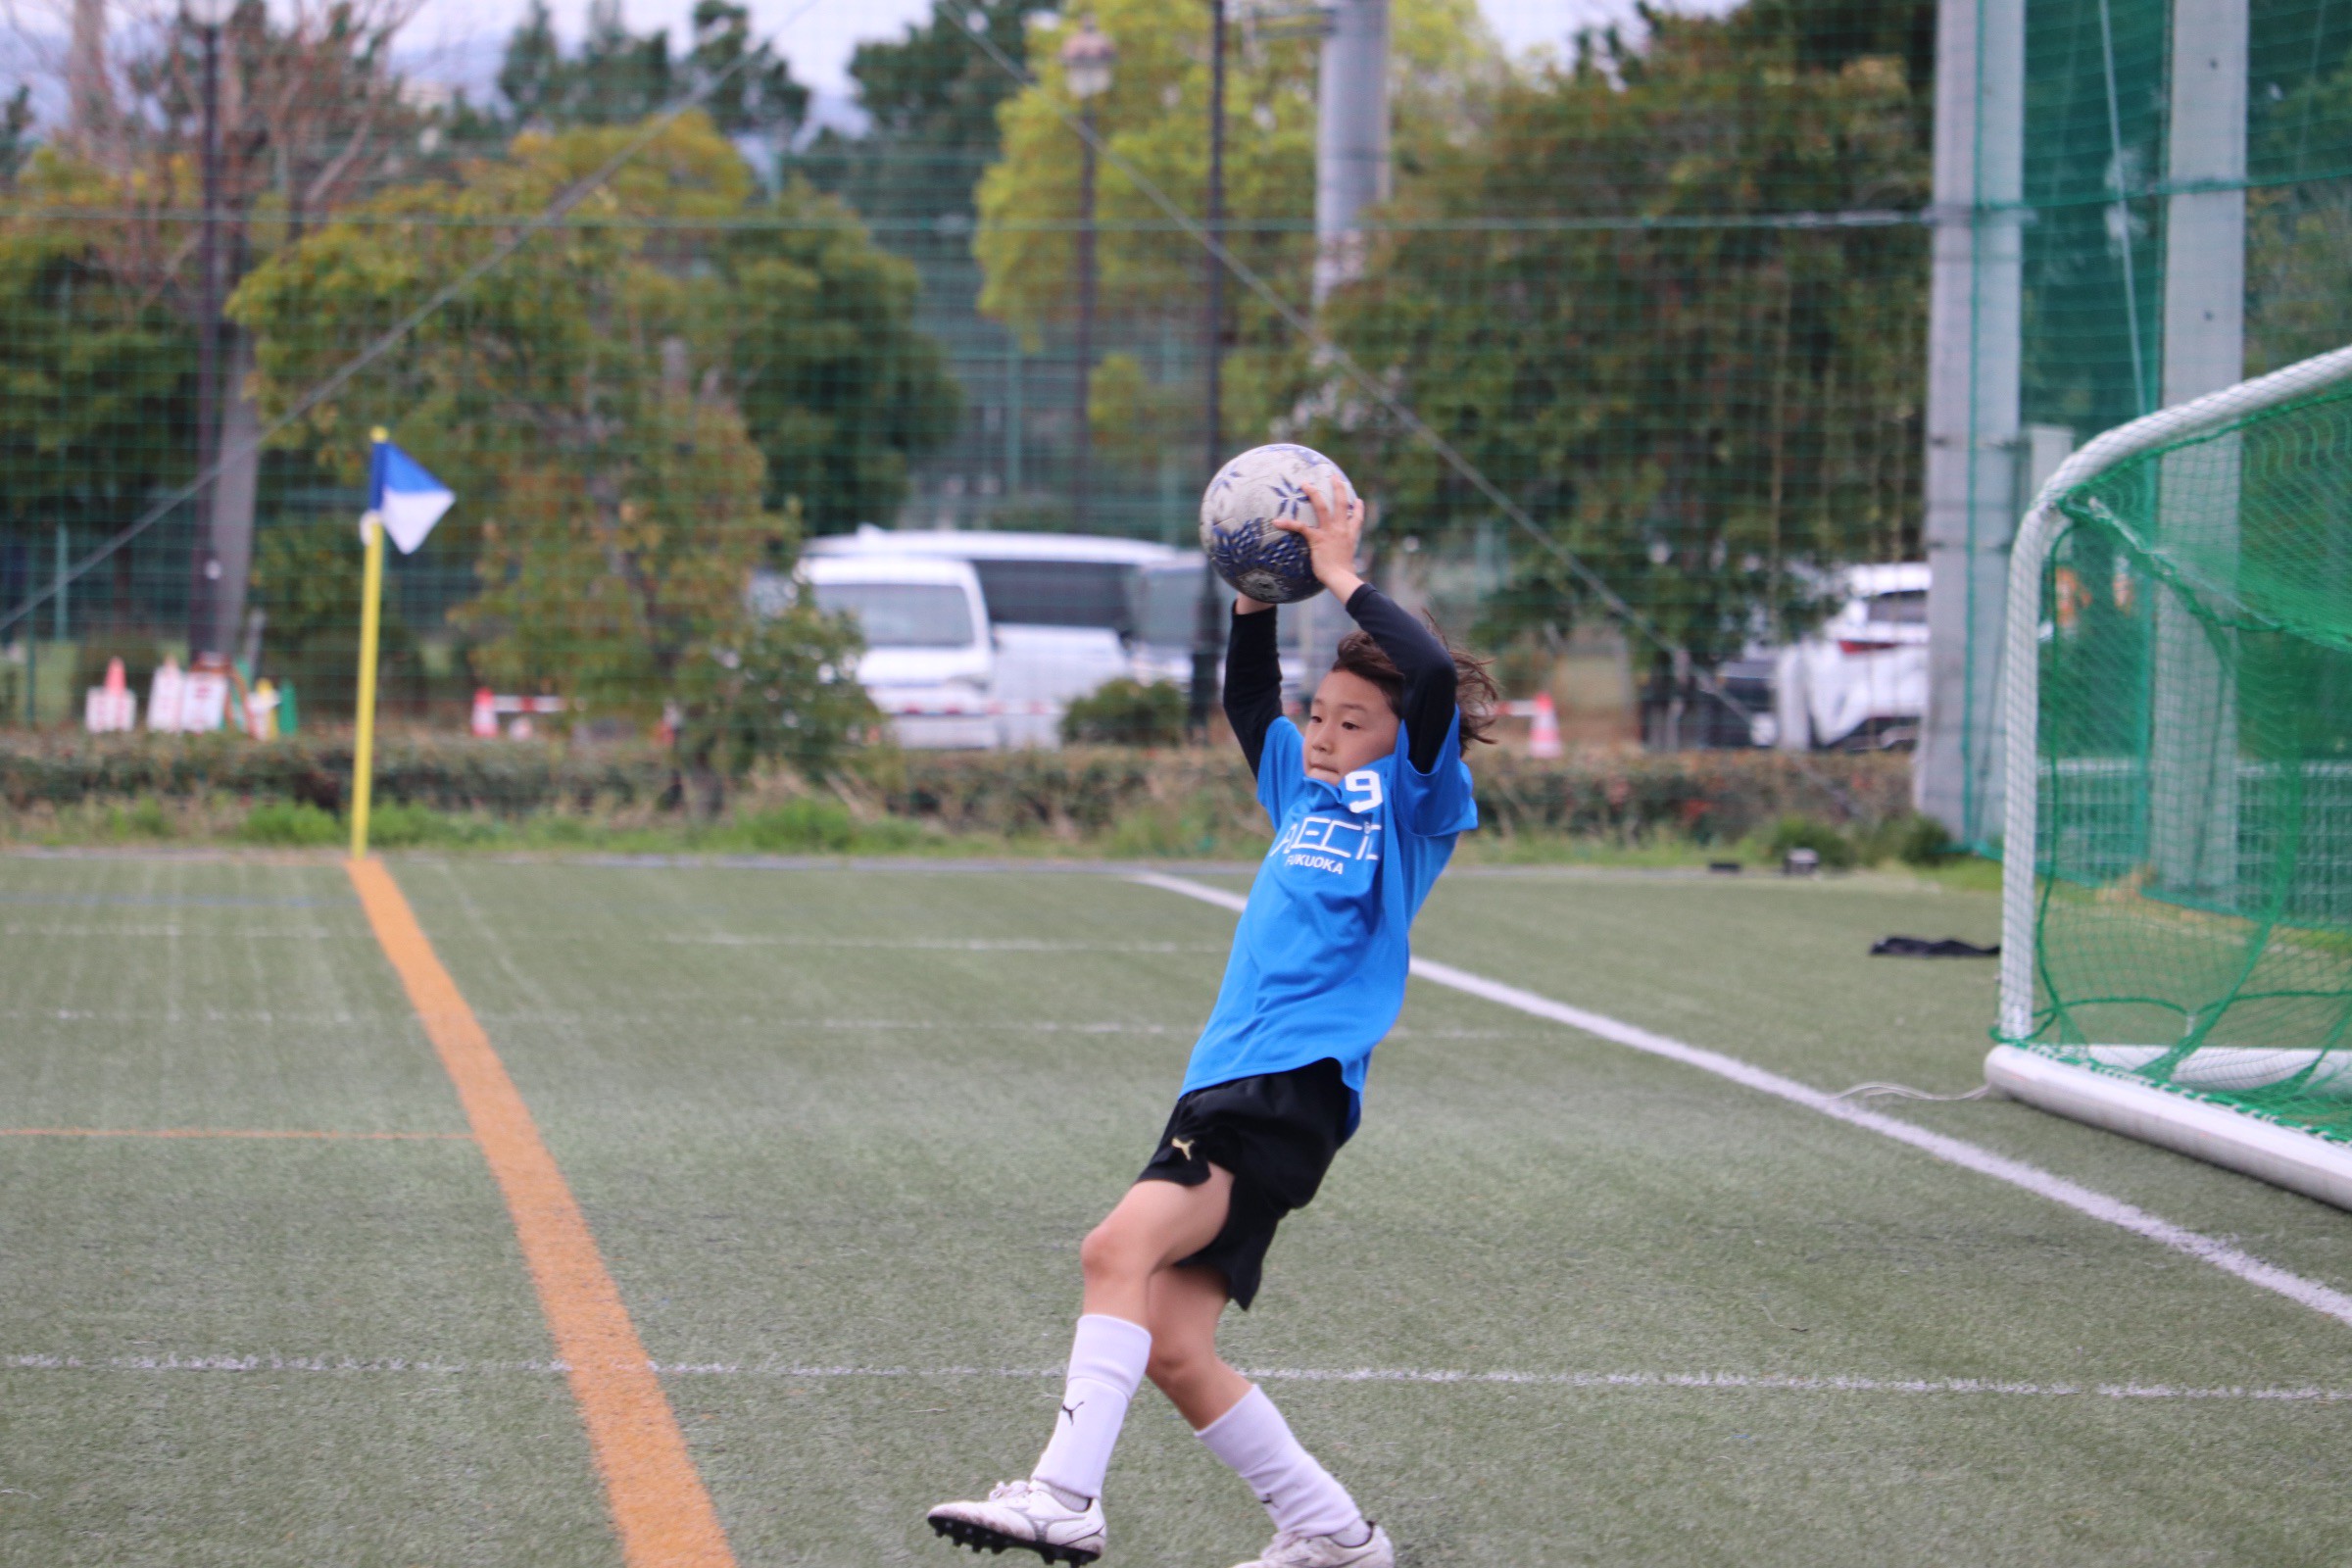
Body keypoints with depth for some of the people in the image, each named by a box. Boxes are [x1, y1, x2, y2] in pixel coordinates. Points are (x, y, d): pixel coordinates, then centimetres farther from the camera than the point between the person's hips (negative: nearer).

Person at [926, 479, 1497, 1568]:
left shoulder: (1410, 805, 0)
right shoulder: (1304, 793, 21)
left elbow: (1438, 681, -16)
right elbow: (1247, 699, 35)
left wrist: (1341, 578, -9)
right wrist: (1257, 592, 20)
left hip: (1296, 1089, -9)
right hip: (1223, 1084, 9)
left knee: (1121, 1247, -28)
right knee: (1172, 1348, 3)